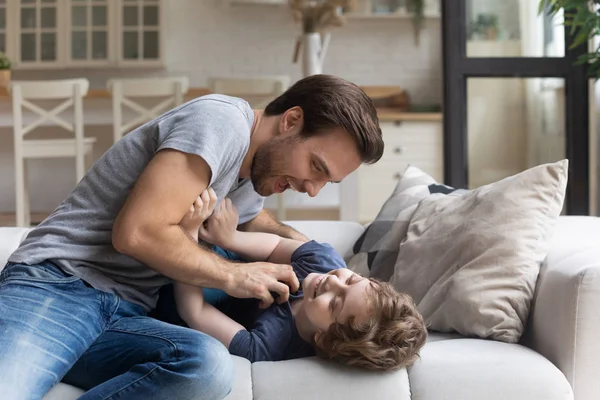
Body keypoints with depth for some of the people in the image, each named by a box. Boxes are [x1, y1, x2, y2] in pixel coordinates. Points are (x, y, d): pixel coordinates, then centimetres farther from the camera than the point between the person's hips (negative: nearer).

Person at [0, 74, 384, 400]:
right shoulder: (222, 120, -10)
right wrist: (234, 275, -7)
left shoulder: (254, 180, 18)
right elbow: (137, 232, -17)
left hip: (125, 317, 8)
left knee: (211, 364, -26)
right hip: (57, 282, -8)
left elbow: (255, 221, 44)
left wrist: (297, 240, 22)